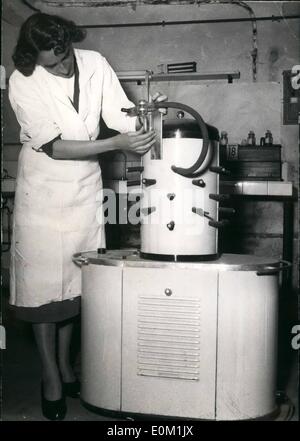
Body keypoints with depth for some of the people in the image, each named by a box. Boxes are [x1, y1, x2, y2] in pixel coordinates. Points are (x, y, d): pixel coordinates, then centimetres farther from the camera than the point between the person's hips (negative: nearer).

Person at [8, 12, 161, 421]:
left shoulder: (95, 64, -5)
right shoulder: (22, 83, -15)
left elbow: (123, 118, -5)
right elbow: (53, 147, -19)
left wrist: (150, 138, -23)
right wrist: (116, 144, -26)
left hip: (86, 187, 3)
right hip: (43, 191, -3)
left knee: (75, 279, 9)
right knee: (42, 279, 1)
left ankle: (65, 364, 26)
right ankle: (51, 377, 15)